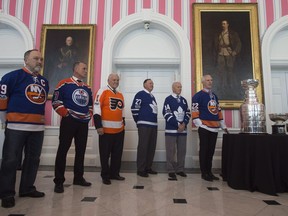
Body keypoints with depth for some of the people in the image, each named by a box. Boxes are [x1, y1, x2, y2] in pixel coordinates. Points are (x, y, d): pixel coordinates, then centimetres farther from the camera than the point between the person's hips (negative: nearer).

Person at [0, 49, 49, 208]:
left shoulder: (44, 81, 14)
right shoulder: (13, 76, -4)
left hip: (38, 127, 6)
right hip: (17, 127, -6)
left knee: (33, 159, 12)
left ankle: (27, 188, 27)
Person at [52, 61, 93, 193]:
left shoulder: (87, 88, 16)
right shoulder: (64, 83, -3)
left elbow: (90, 104, 22)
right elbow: (56, 101, -6)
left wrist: (89, 116, 9)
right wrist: (66, 114, -11)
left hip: (84, 123, 6)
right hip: (69, 121, -6)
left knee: (81, 150, 10)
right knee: (63, 150, -1)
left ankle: (78, 178, 23)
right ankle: (59, 181, 10)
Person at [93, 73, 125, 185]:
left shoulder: (120, 95, 16)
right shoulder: (103, 91, -6)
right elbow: (96, 109, -13)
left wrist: (123, 123, 18)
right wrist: (98, 126, -18)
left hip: (119, 130, 7)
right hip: (106, 129, -7)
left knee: (117, 154, 13)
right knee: (105, 154, 4)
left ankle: (115, 173, 27)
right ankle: (105, 175, 19)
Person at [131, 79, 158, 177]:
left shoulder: (152, 96, 21)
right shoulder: (140, 94, -4)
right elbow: (134, 108, -11)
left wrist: (154, 121, 16)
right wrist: (139, 121, -7)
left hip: (154, 125, 8)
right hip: (144, 125, -8)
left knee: (152, 147, 10)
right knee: (143, 147, -6)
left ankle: (148, 167, 21)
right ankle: (141, 169, 4)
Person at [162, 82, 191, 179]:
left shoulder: (184, 100, 15)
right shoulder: (168, 99, -1)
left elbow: (188, 113, 12)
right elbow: (167, 114, -10)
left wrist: (184, 124, -5)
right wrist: (178, 124, -13)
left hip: (183, 129, 5)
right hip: (171, 129, -5)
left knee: (182, 150, 10)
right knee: (171, 151, 0)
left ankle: (180, 169, 23)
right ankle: (171, 170, 11)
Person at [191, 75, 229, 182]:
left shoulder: (214, 96, 18)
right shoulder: (198, 96, -5)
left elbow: (218, 111, 21)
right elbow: (195, 112, -12)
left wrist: (223, 126, 19)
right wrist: (200, 125, -19)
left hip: (214, 127, 7)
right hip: (204, 127, -7)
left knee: (211, 151, 12)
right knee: (204, 150, 1)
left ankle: (209, 172, 24)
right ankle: (204, 173, 12)